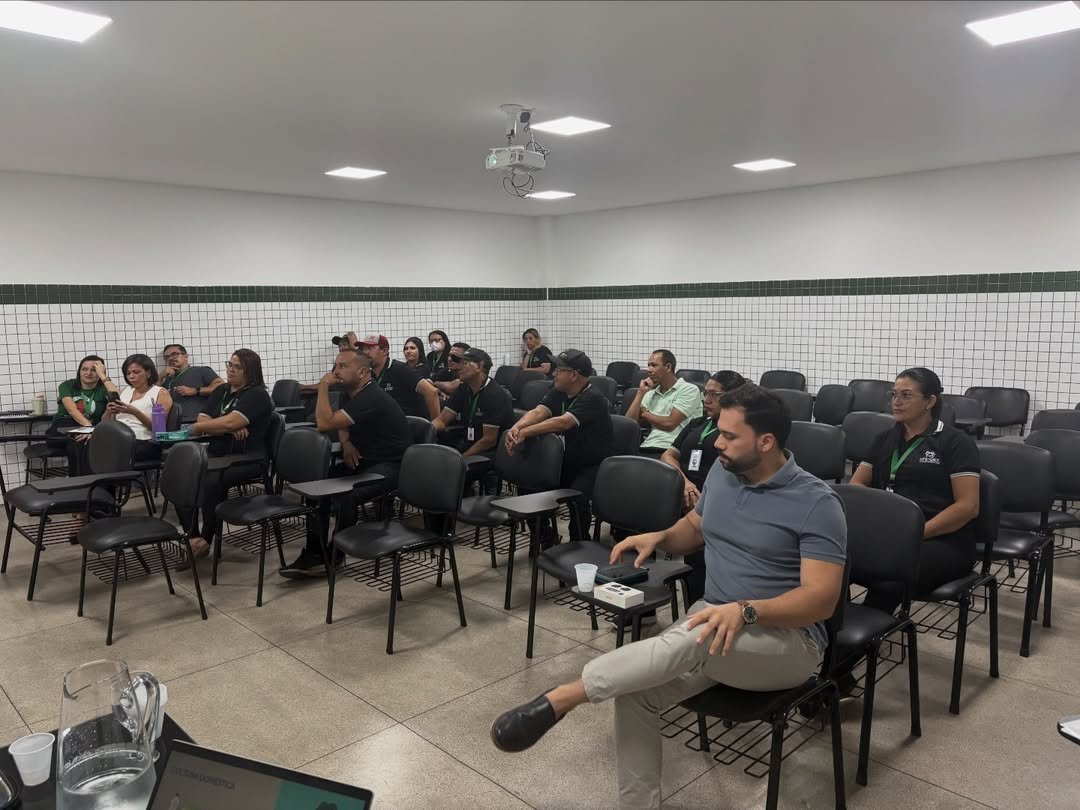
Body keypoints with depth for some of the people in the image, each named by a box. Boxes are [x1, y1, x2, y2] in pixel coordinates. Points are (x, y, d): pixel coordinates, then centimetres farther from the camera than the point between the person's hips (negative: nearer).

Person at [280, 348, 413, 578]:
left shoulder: (371, 398, -24)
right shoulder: (353, 393, 8)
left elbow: (325, 423, -28)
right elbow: (341, 424, 25)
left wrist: (323, 386, -17)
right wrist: (347, 444, 2)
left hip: (391, 465, -10)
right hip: (364, 460, 10)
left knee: (345, 496, -32)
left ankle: (334, 555, -12)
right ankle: (313, 552, -6)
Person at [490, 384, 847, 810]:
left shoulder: (817, 504, -14)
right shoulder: (723, 472, 6)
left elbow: (822, 599, -19)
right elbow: (694, 527, 22)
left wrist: (745, 611, -34)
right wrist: (658, 537, 0)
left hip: (786, 640, -6)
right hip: (715, 620, 6)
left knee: (690, 641, -38)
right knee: (635, 692, -22)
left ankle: (561, 697, -30)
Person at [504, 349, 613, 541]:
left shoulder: (593, 399, -19)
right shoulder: (558, 392, 6)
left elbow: (562, 422, -32)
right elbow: (538, 412, -9)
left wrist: (525, 433, -35)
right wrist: (516, 427, -30)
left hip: (593, 467, -7)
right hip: (566, 462, 8)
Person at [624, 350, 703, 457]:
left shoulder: (689, 390, 2)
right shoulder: (650, 393, 21)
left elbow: (669, 423, -8)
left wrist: (644, 413, 8)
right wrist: (641, 392, 5)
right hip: (646, 449, 6)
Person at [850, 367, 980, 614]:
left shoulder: (956, 442, 3)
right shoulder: (886, 439, 20)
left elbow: (968, 506, -6)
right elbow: (857, 483, 19)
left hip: (942, 541, -4)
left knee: (888, 581, -38)